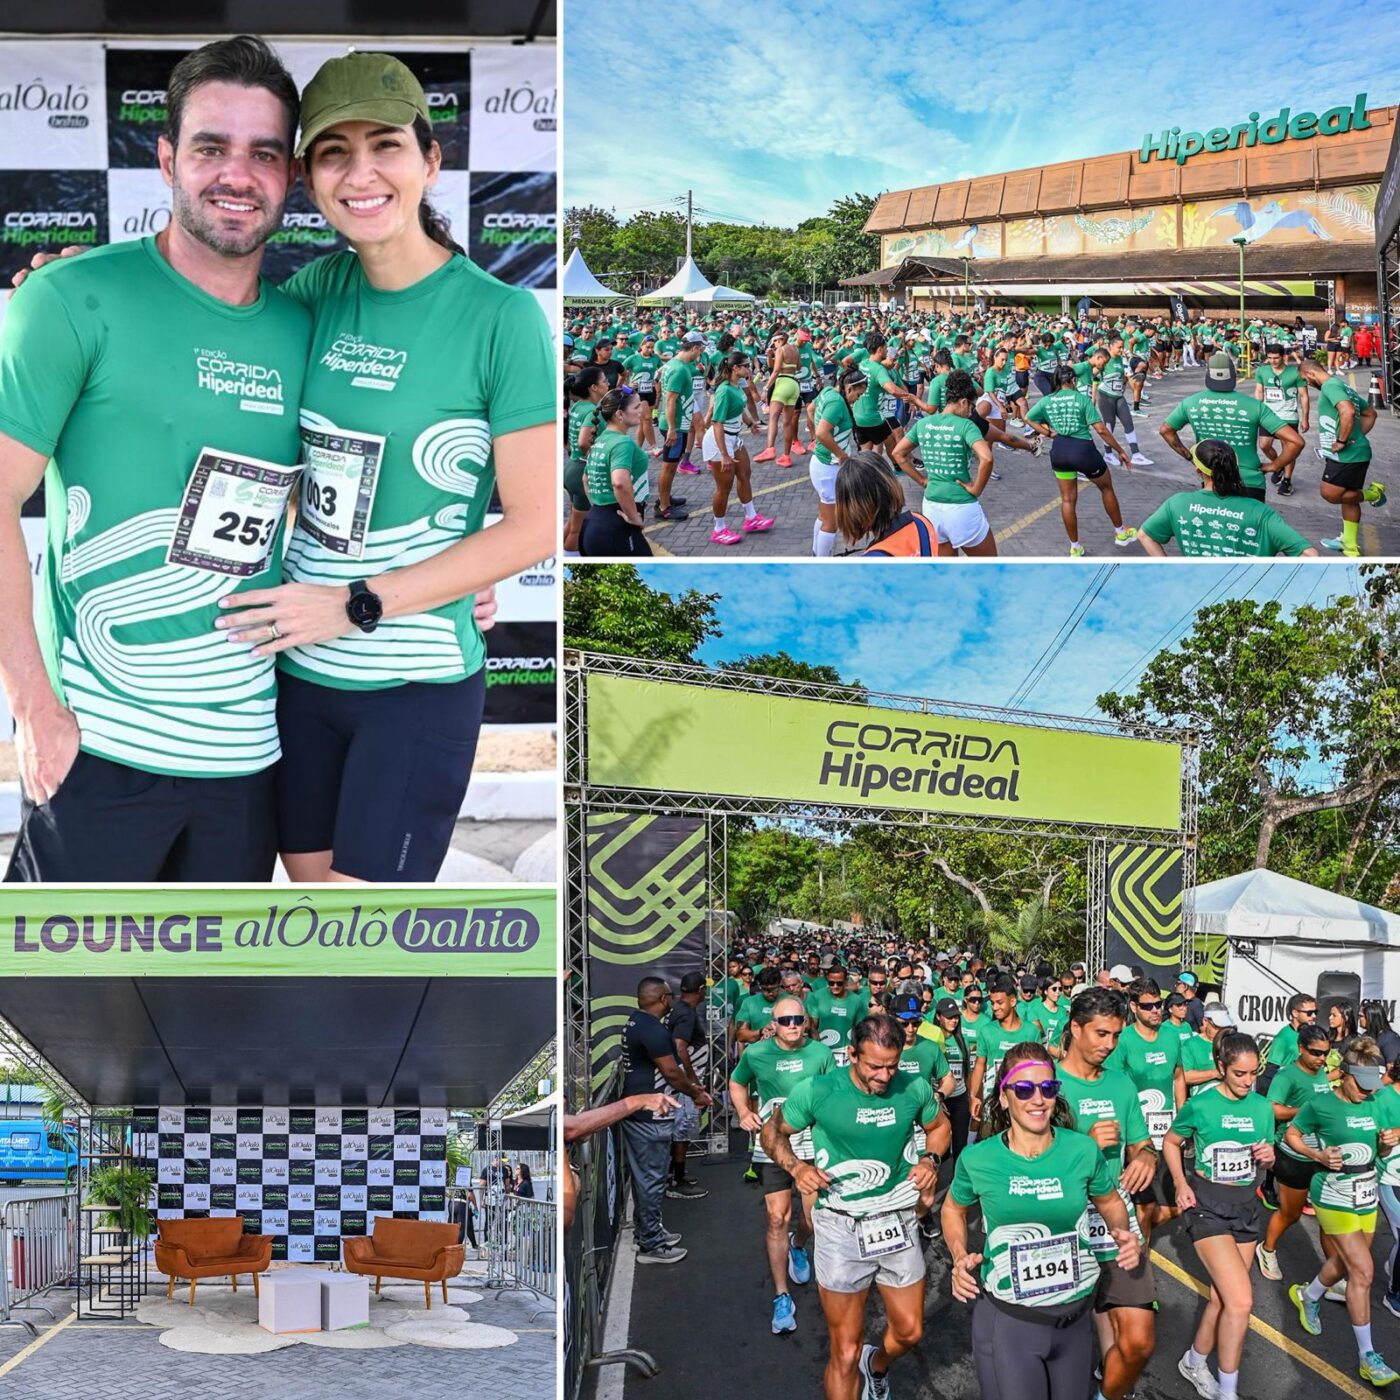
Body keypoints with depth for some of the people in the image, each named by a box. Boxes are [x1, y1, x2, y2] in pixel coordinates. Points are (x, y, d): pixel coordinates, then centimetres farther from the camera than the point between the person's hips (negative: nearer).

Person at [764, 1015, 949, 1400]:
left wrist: (930, 1159, -4)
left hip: (897, 1223, 4)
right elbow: (773, 1132, 2)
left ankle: (876, 1366, 53)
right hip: (842, 1226, -4)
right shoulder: (817, 1092, -14)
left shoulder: (915, 1089, -6)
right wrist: (796, 1167, -16)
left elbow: (939, 1126, 16)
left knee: (909, 1331, 19)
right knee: (845, 1352, 0)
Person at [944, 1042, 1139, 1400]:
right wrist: (960, 1257, -5)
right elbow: (953, 1209, 11)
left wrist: (1122, 1235, -8)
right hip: (1006, 1319, -2)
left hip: (1075, 1317, 2)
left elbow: (1111, 1203, 12)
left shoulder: (1083, 1150, -7)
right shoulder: (977, 1159, -9)